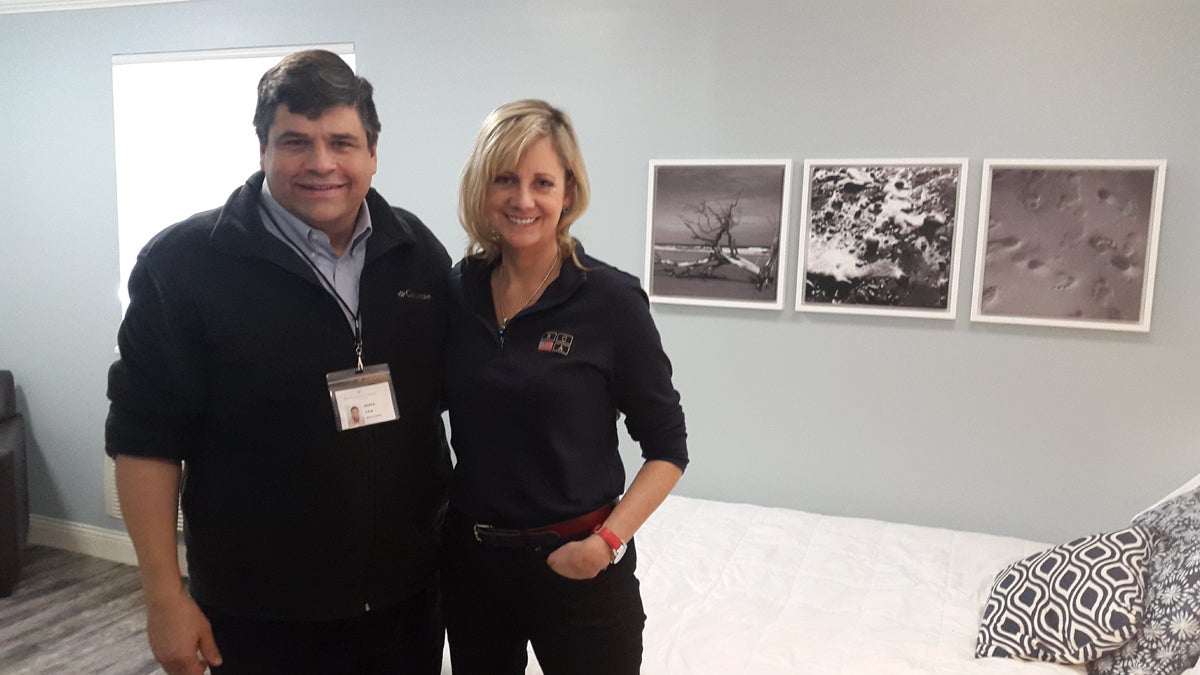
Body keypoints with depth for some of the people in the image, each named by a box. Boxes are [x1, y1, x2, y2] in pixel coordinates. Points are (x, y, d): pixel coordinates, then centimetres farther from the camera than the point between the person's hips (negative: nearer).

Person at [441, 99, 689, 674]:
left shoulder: (611, 300, -13)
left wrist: (609, 540, -17)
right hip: (469, 556, 4)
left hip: (574, 563, -3)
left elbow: (667, 448, -6)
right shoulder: (456, 292, -2)